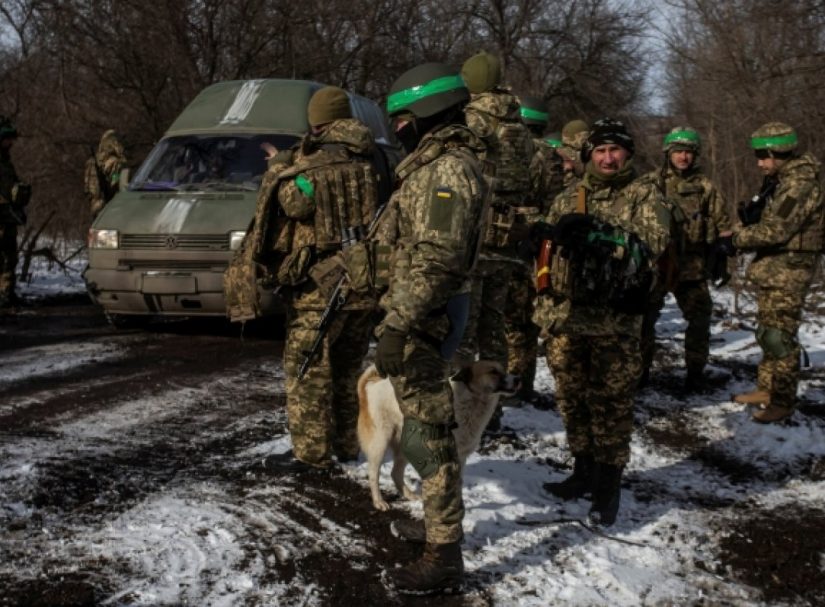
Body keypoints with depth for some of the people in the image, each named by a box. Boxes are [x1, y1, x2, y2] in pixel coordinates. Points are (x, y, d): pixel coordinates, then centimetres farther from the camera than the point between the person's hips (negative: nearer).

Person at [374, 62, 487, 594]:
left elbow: (436, 261, -25)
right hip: (427, 315, 11)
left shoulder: (448, 168, -17)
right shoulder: (438, 163, 17)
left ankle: (444, 557, 1)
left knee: (427, 435, -6)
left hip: (426, 319, -11)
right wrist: (399, 318, 25)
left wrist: (397, 326, -26)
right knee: (429, 430, 19)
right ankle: (442, 526, 33)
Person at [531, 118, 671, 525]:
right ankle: (583, 472, 27)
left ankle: (608, 487, 8)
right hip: (568, 316, 5)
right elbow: (549, 251, 18)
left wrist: (597, 232, -25)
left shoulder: (645, 197, 2)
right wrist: (545, 309, 11)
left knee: (610, 404, -1)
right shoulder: (567, 200, 15)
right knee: (572, 399, 12)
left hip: (615, 321, -4)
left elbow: (651, 244, -15)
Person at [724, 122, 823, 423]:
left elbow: (775, 230, -23)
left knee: (779, 336, -8)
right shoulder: (778, 180, 13)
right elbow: (763, 220, 19)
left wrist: (735, 240, -12)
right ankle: (767, 389, 26)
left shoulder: (800, 184, -19)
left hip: (788, 272, -10)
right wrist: (738, 231, 1)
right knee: (766, 332, 16)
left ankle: (783, 402, -1)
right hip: (771, 269, 10)